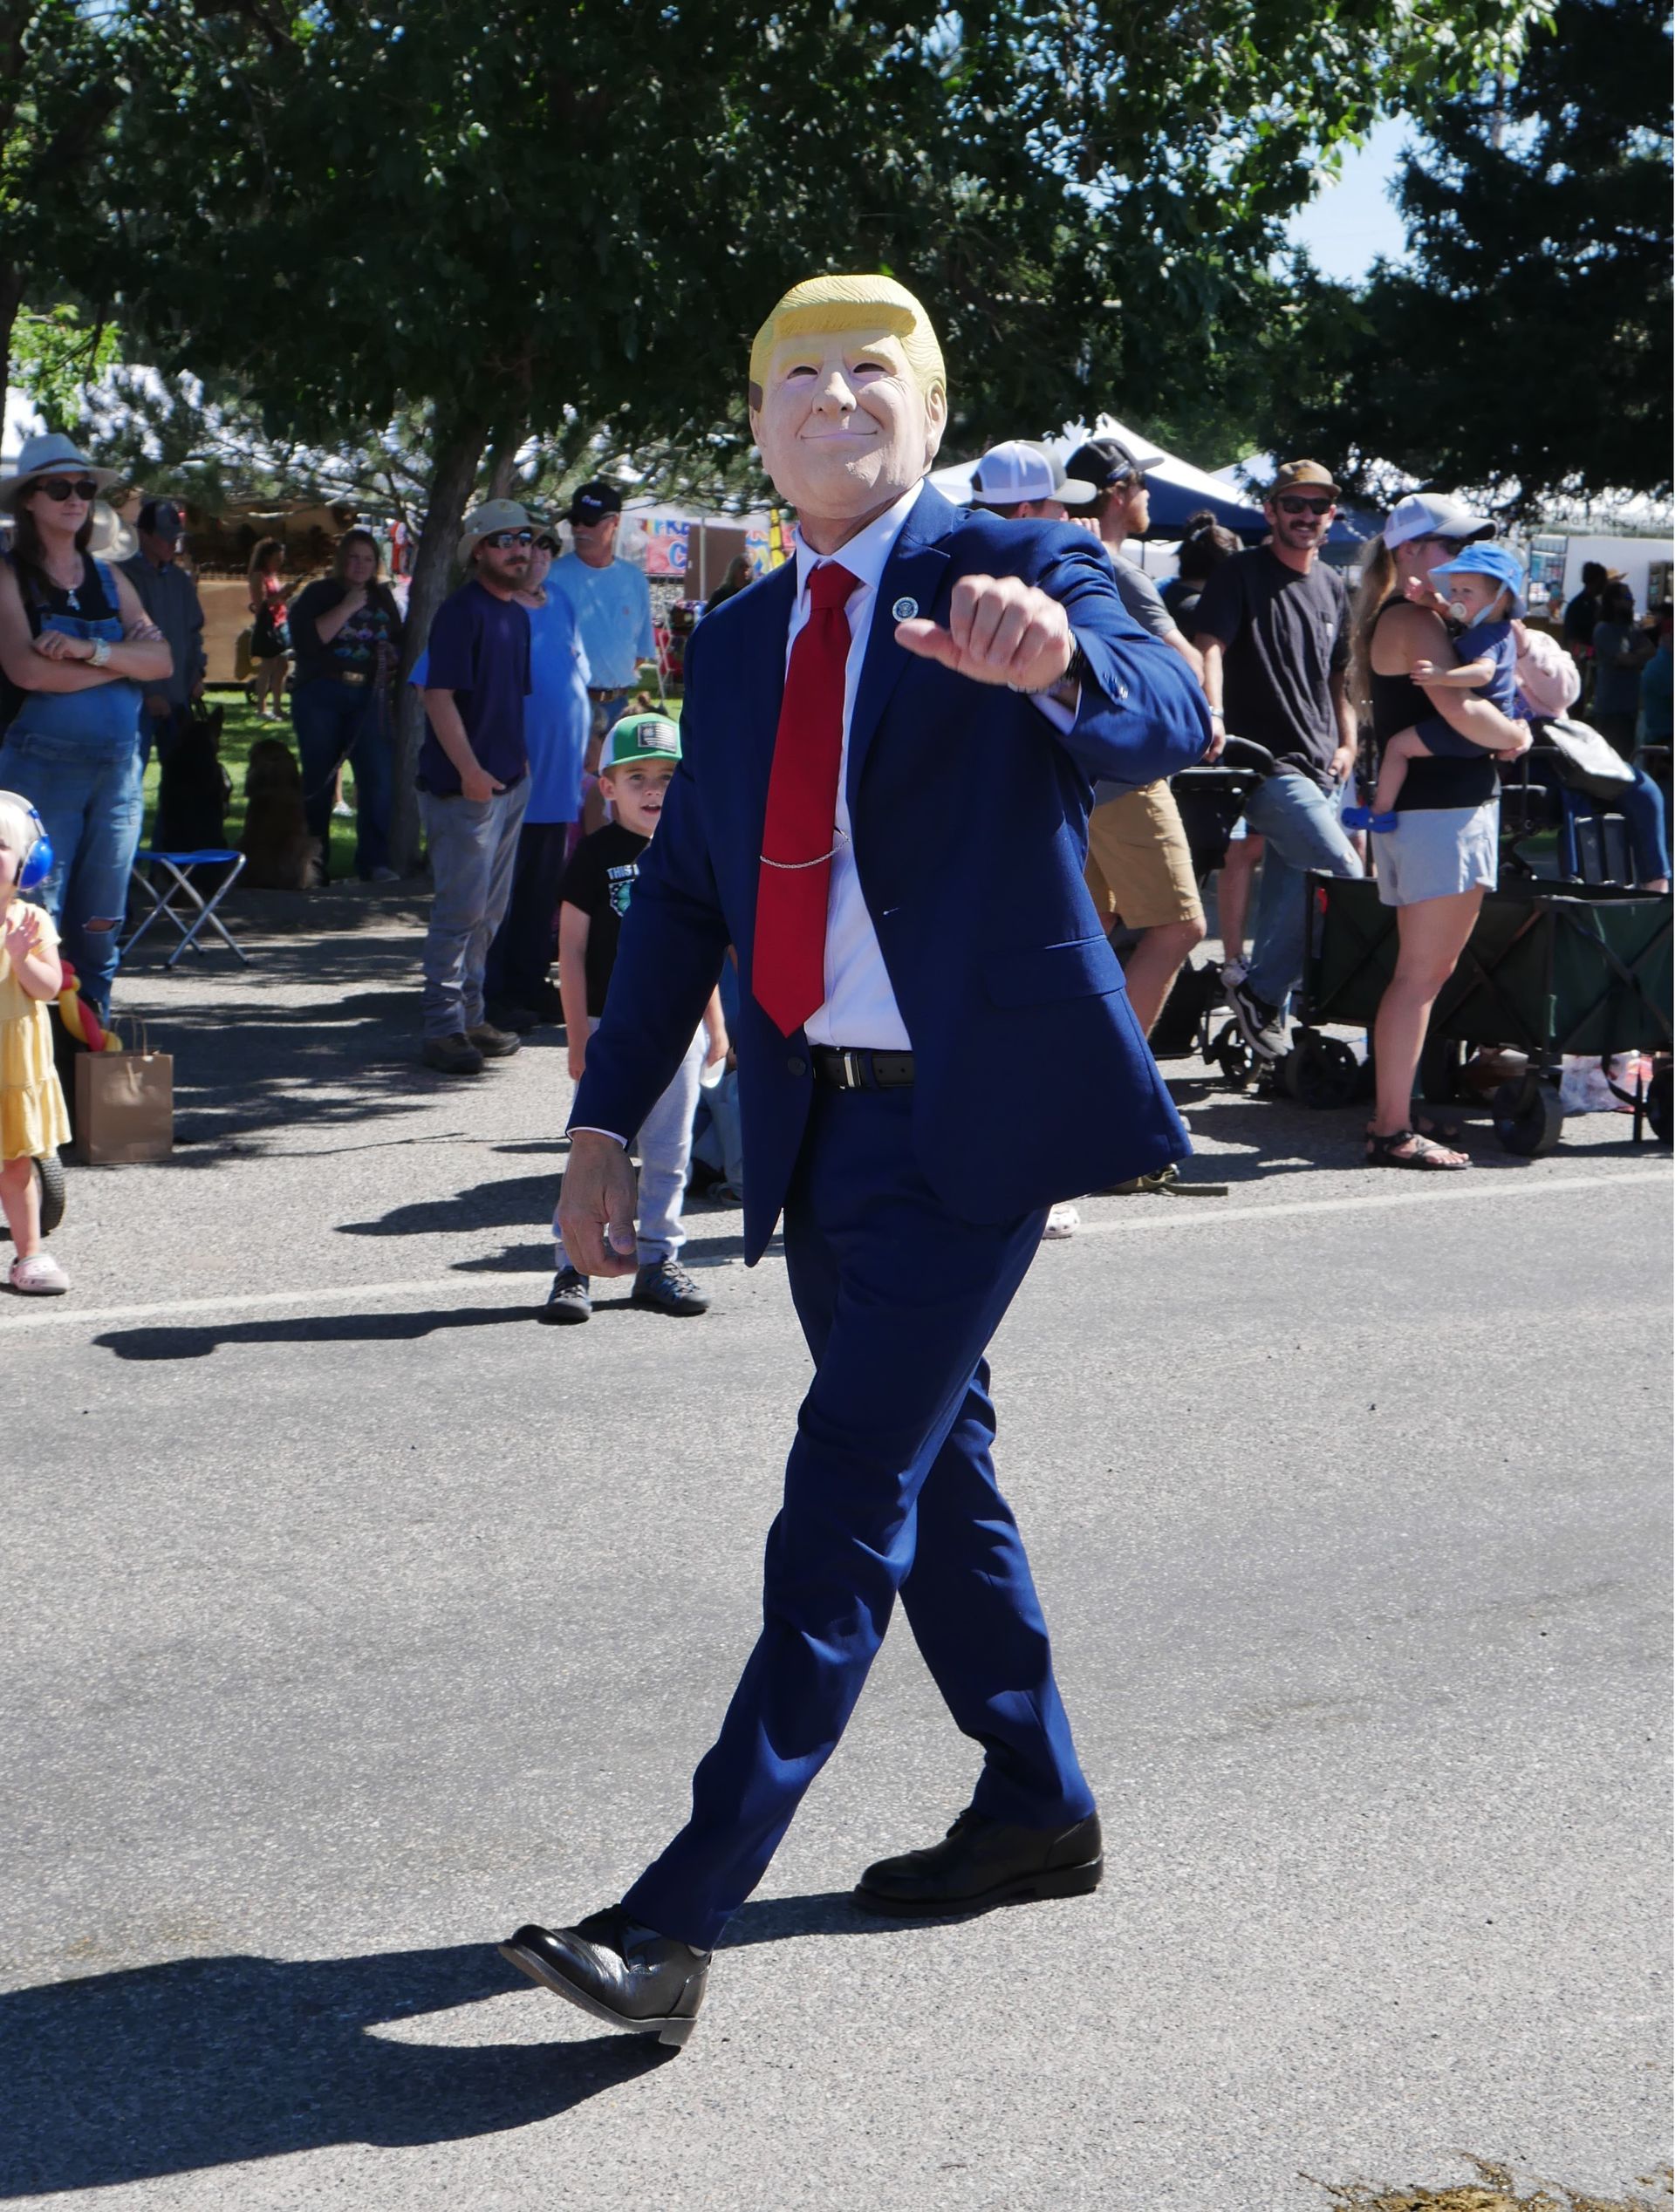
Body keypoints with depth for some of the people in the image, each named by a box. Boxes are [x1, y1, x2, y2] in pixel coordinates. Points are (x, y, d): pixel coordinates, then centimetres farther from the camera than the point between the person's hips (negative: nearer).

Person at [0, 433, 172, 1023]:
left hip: (119, 767, 5)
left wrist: (92, 650, -15)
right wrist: (125, 660, -6)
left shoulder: (107, 578, 15)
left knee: (99, 921, 7)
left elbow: (162, 660, 2)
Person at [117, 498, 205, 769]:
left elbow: (194, 630, 22)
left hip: (178, 696, 7)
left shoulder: (180, 580, 12)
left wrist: (197, 673, 8)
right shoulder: (125, 576, -11)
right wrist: (148, 691, -15)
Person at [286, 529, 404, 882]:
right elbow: (306, 640, -14)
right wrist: (347, 608, -15)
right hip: (321, 696, -3)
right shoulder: (318, 594, 2)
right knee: (319, 780, 4)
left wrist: (392, 655, 5)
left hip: (369, 697, 3)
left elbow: (397, 640, 28)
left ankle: (374, 861, -12)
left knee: (379, 775, -13)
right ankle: (313, 864, 12)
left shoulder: (382, 597, 15)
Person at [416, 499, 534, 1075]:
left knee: (489, 910, 13)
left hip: (509, 782, 9)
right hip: (463, 786, -9)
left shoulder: (519, 615, 14)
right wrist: (469, 770, -22)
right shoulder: (461, 612, -12)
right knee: (461, 908, -8)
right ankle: (443, 1028, -3)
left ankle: (470, 1016, 22)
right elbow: (438, 697, -17)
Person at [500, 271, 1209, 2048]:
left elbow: (1167, 721, -25)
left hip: (976, 1115, -7)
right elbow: (680, 897, 14)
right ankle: (1035, 1812, 34)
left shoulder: (1017, 571, -5)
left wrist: (1055, 660, -47)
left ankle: (681, 1915, -10)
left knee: (847, 1494, -10)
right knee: (931, 1472, 16)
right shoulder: (736, 645, 12)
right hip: (817, 1124, 7)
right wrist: (607, 1124, 8)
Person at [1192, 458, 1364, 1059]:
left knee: (1287, 896, 7)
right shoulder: (1242, 574, -3)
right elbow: (1211, 645, -17)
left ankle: (1265, 1009, 17)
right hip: (1268, 761, -7)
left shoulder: (1332, 587, 18)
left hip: (1323, 767, 7)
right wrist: (1212, 712, -35)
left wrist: (1347, 743, 13)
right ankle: (1257, 990, -6)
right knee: (1344, 875, -19)